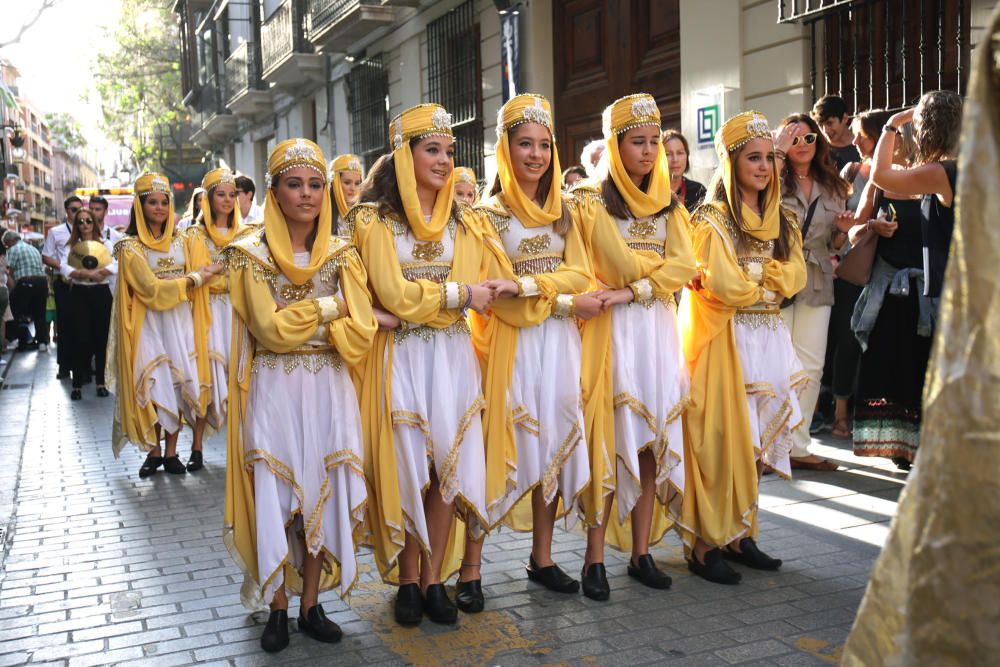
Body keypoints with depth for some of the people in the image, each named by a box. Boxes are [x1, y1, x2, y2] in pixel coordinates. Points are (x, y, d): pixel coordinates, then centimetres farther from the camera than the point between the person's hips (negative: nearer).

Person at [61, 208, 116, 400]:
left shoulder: (106, 244, 6)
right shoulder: (71, 246, 6)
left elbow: (116, 265, -11)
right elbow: (65, 269, -10)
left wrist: (88, 273, -20)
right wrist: (90, 274, -21)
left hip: (101, 294, 1)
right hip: (79, 295, 0)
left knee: (101, 338, 3)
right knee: (80, 339, -5)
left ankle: (101, 382, 12)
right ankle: (77, 384, 3)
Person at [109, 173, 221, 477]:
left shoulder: (179, 241, 11)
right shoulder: (130, 247, -3)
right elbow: (152, 289, -12)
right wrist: (196, 278, -12)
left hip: (180, 322, 4)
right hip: (150, 324, -3)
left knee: (179, 384, 0)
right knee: (154, 387, -4)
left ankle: (171, 451, 9)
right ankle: (154, 451, 10)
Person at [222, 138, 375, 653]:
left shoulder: (341, 254, 3)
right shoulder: (251, 253, -2)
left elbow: (359, 335, -7)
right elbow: (270, 329, -13)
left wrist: (298, 319, -10)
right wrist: (330, 307, -8)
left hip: (329, 391, 2)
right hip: (274, 393, -2)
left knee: (322, 496, 5)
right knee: (276, 499, 2)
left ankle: (311, 604, 18)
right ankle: (278, 609, 16)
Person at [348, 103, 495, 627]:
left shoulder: (460, 220, 12)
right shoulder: (375, 218, -3)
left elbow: (474, 287, 1)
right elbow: (394, 294, -11)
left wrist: (413, 307, -12)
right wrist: (458, 294, -7)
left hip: (452, 355, 4)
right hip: (401, 359, -4)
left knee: (450, 466, 2)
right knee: (408, 470, 1)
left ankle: (434, 579, 14)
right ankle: (409, 580, 15)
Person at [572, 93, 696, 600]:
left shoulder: (668, 205, 15)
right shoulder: (591, 202, 0)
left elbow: (684, 267, -1)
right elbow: (622, 265, -13)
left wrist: (631, 291, -12)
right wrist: (662, 267, -2)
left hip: (659, 330, 5)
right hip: (612, 331, -5)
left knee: (652, 443, 4)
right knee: (609, 440, -6)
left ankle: (642, 553, 13)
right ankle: (595, 558, 1)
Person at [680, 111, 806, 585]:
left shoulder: (781, 220, 16)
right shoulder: (712, 219, -4)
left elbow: (795, 276, 2)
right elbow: (724, 287, -14)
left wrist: (753, 279, -10)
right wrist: (770, 286, 1)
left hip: (768, 339, 6)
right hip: (725, 341, -6)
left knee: (754, 438, 8)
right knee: (719, 439, -7)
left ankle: (740, 534, 17)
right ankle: (705, 545, -1)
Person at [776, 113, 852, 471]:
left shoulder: (832, 187, 14)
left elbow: (834, 244, 20)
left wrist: (842, 228, -3)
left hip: (817, 286, 5)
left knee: (811, 367, 4)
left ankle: (798, 446, 13)